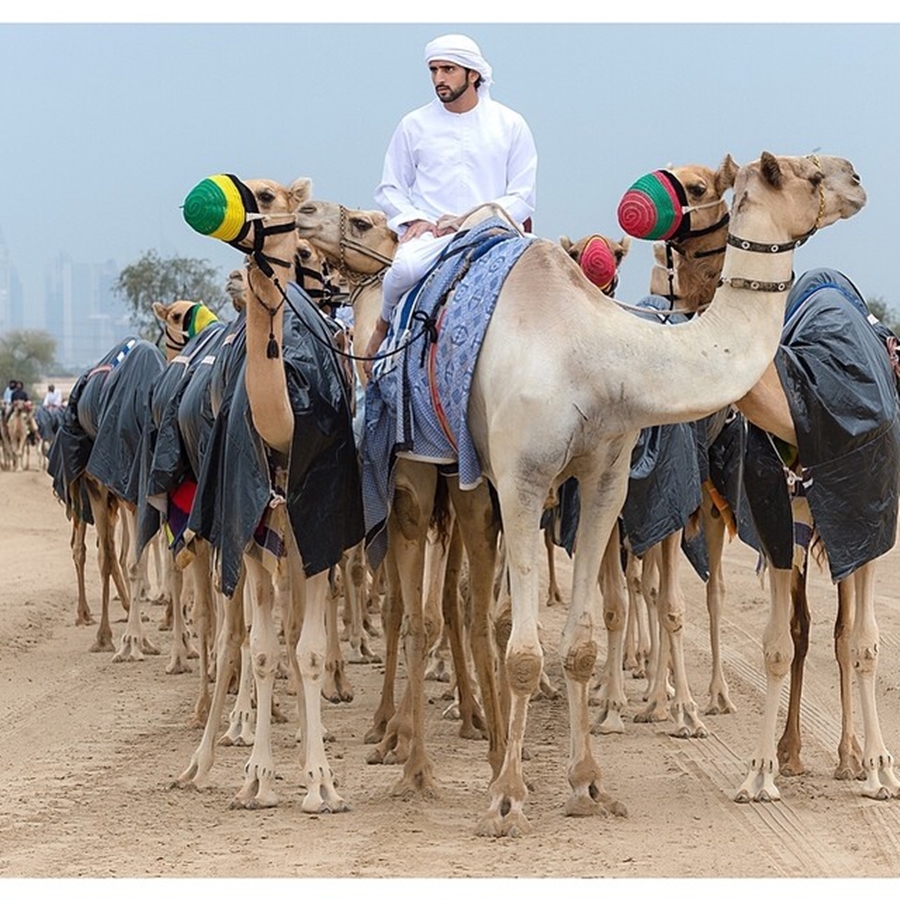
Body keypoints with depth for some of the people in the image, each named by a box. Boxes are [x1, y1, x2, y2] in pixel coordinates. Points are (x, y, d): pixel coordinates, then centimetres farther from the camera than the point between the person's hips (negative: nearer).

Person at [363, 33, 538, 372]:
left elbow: (522, 197, 8)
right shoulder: (414, 125, 12)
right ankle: (385, 325, -4)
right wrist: (414, 218, -4)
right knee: (406, 266, -35)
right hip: (428, 235, 0)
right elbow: (389, 190, 18)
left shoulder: (509, 125, 9)